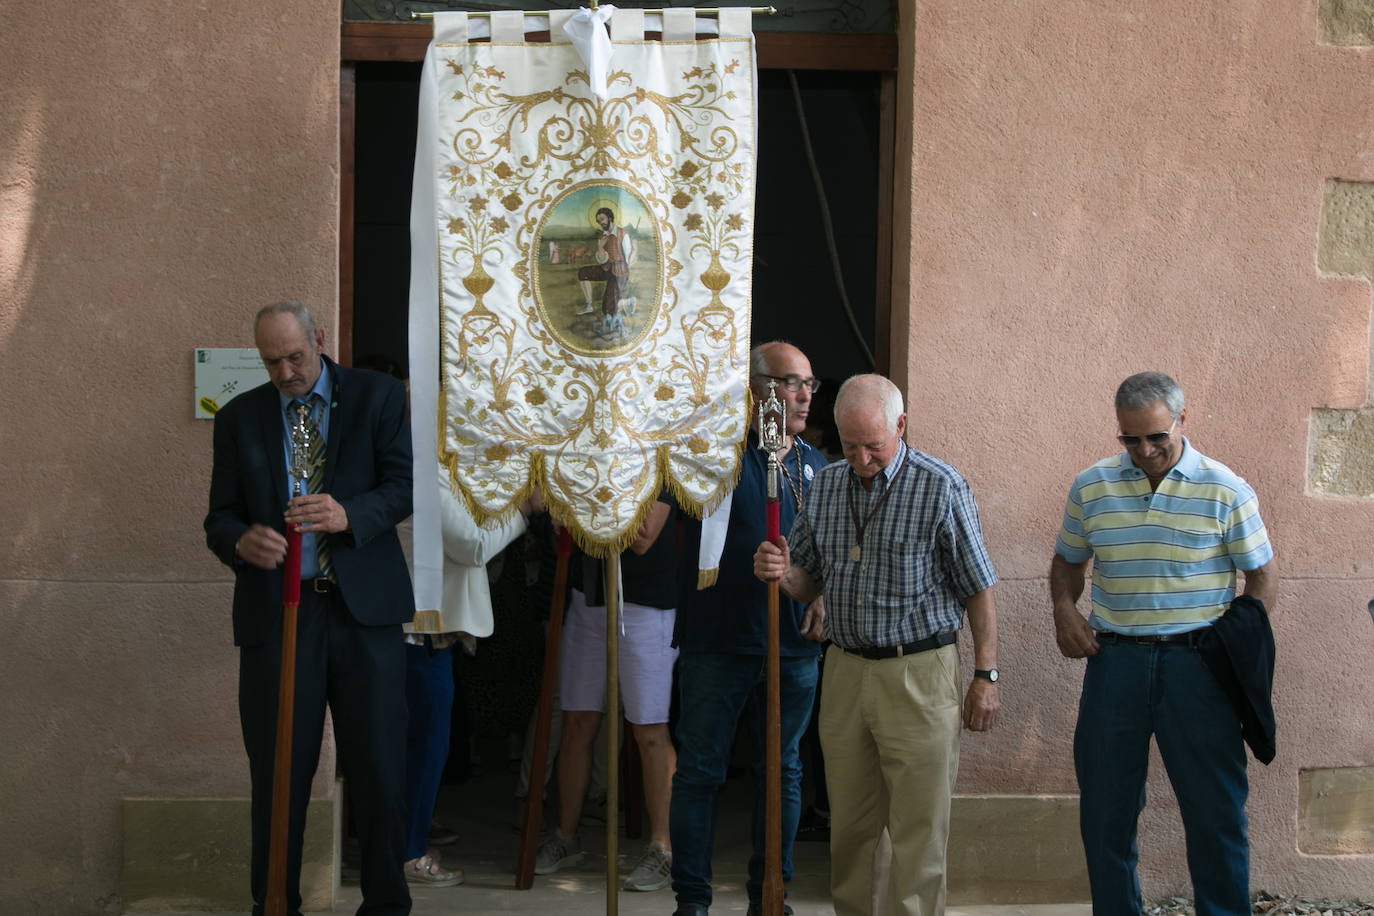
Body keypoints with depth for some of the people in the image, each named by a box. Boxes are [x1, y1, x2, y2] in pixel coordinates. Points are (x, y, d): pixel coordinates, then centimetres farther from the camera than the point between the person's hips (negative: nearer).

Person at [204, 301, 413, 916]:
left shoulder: (378, 396, 6)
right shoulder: (239, 417, 12)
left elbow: (406, 483, -2)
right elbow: (220, 517, 9)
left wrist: (349, 514, -22)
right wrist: (241, 541, -15)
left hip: (364, 609, -1)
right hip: (275, 610, 1)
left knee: (378, 767, 3)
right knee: (278, 771, 4)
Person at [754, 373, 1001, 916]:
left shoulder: (941, 487, -7)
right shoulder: (825, 487, 9)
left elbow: (978, 589, -4)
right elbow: (809, 584, 16)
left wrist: (986, 675, -6)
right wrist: (781, 572, -7)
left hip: (919, 673, -5)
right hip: (844, 669, 5)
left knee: (918, 829, -1)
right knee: (848, 824, 11)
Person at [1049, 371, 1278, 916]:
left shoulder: (1225, 491, -2)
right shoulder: (1090, 488, 6)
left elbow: (1262, 573, 4)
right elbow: (1067, 562, 18)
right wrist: (1064, 610, 0)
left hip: (1197, 662, -2)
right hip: (1114, 659, 3)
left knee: (1215, 805, 2)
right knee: (1104, 805, 7)